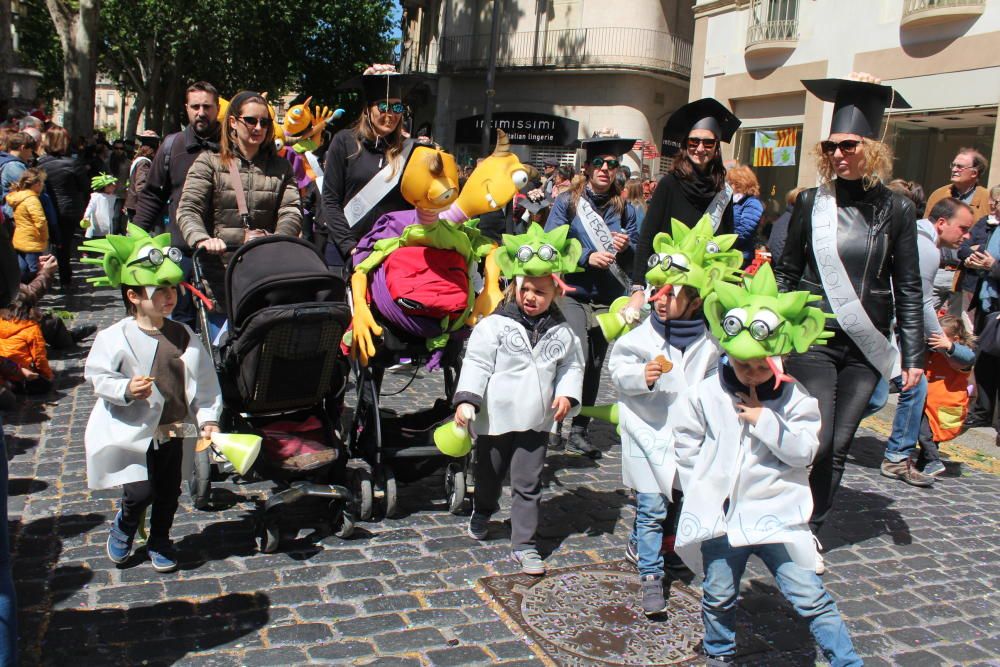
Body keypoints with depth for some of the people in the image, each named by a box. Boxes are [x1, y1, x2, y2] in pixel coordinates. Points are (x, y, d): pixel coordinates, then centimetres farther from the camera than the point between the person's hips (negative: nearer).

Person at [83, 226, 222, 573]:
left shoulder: (183, 335, 0)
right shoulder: (116, 337, -12)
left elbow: (204, 380, 4)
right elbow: (98, 377, -8)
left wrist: (208, 418, -2)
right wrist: (126, 389, -25)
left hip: (172, 430, 4)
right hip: (133, 431, -4)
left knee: (168, 492, 12)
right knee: (139, 492, -4)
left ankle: (159, 543, 33)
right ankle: (123, 529, 30)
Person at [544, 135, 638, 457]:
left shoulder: (625, 209, 9)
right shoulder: (567, 202, 0)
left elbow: (635, 259, 12)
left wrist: (626, 247, -10)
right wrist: (587, 257, -18)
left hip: (608, 297, 4)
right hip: (572, 292, -4)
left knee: (595, 364, 6)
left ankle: (579, 431, 17)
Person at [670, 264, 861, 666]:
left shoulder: (793, 398, -4)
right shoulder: (705, 395, -3)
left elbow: (805, 450, -10)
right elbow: (685, 446, 6)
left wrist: (766, 421, -18)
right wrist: (702, 488, 4)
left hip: (776, 514, -1)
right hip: (720, 515, 2)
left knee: (809, 597, -3)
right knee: (719, 597, 15)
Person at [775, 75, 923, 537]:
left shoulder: (896, 210, 1)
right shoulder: (811, 202, 0)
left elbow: (908, 288, 5)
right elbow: (787, 273, 6)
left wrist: (913, 354, 2)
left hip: (867, 346, 2)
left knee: (838, 447, 6)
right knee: (816, 442, -7)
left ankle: (810, 531, 22)